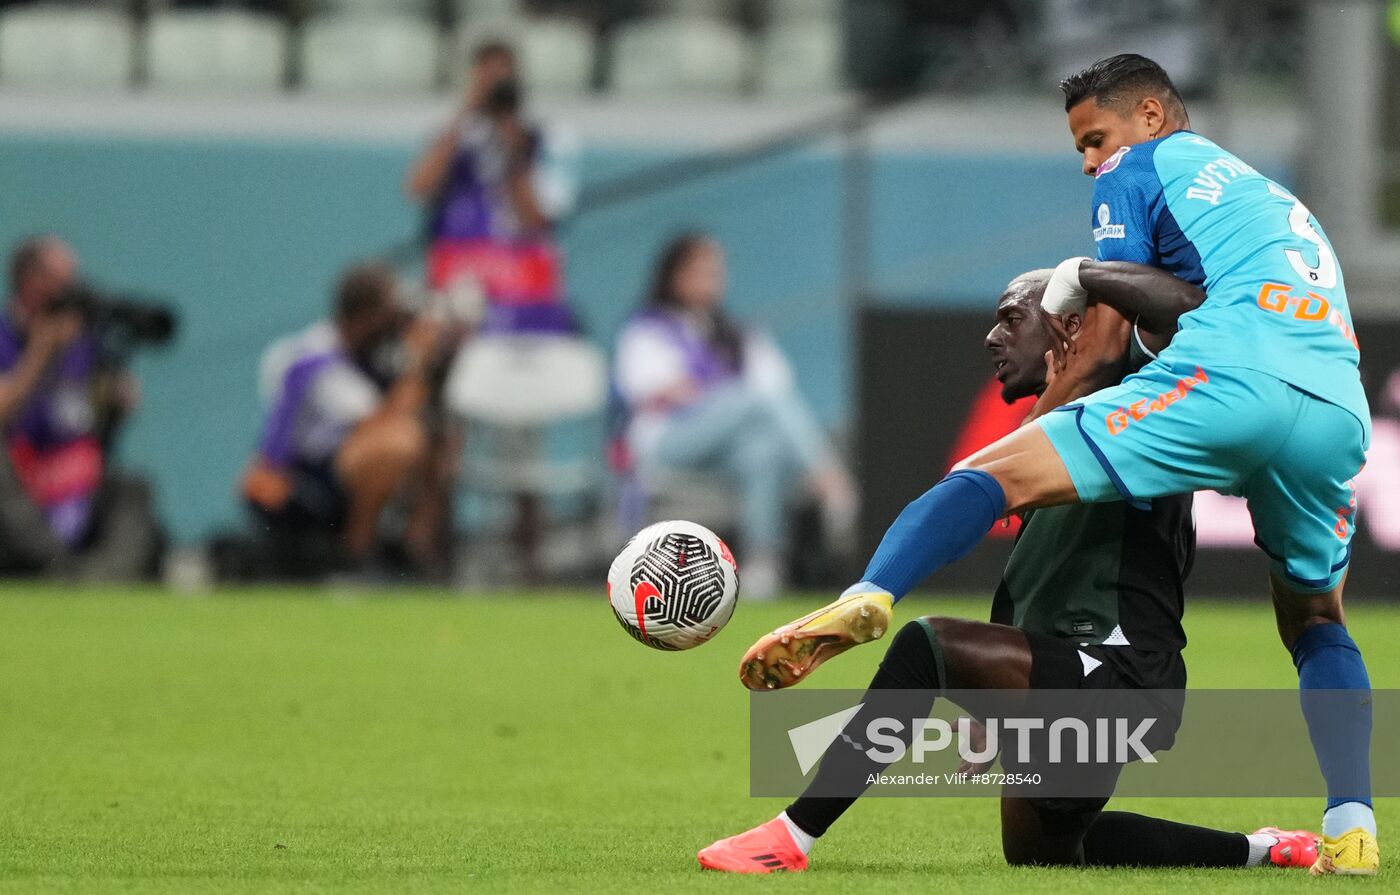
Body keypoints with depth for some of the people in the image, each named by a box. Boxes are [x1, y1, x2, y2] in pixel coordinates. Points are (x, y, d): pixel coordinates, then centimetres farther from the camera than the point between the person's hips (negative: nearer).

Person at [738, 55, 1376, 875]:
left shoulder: (1140, 169, 19)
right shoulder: (1274, 199, 40)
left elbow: (1118, 311, 10)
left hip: (1227, 378, -6)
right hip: (1341, 411, 6)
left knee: (994, 475, -10)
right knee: (1317, 622, 24)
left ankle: (868, 598, -35)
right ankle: (1352, 829, 9)